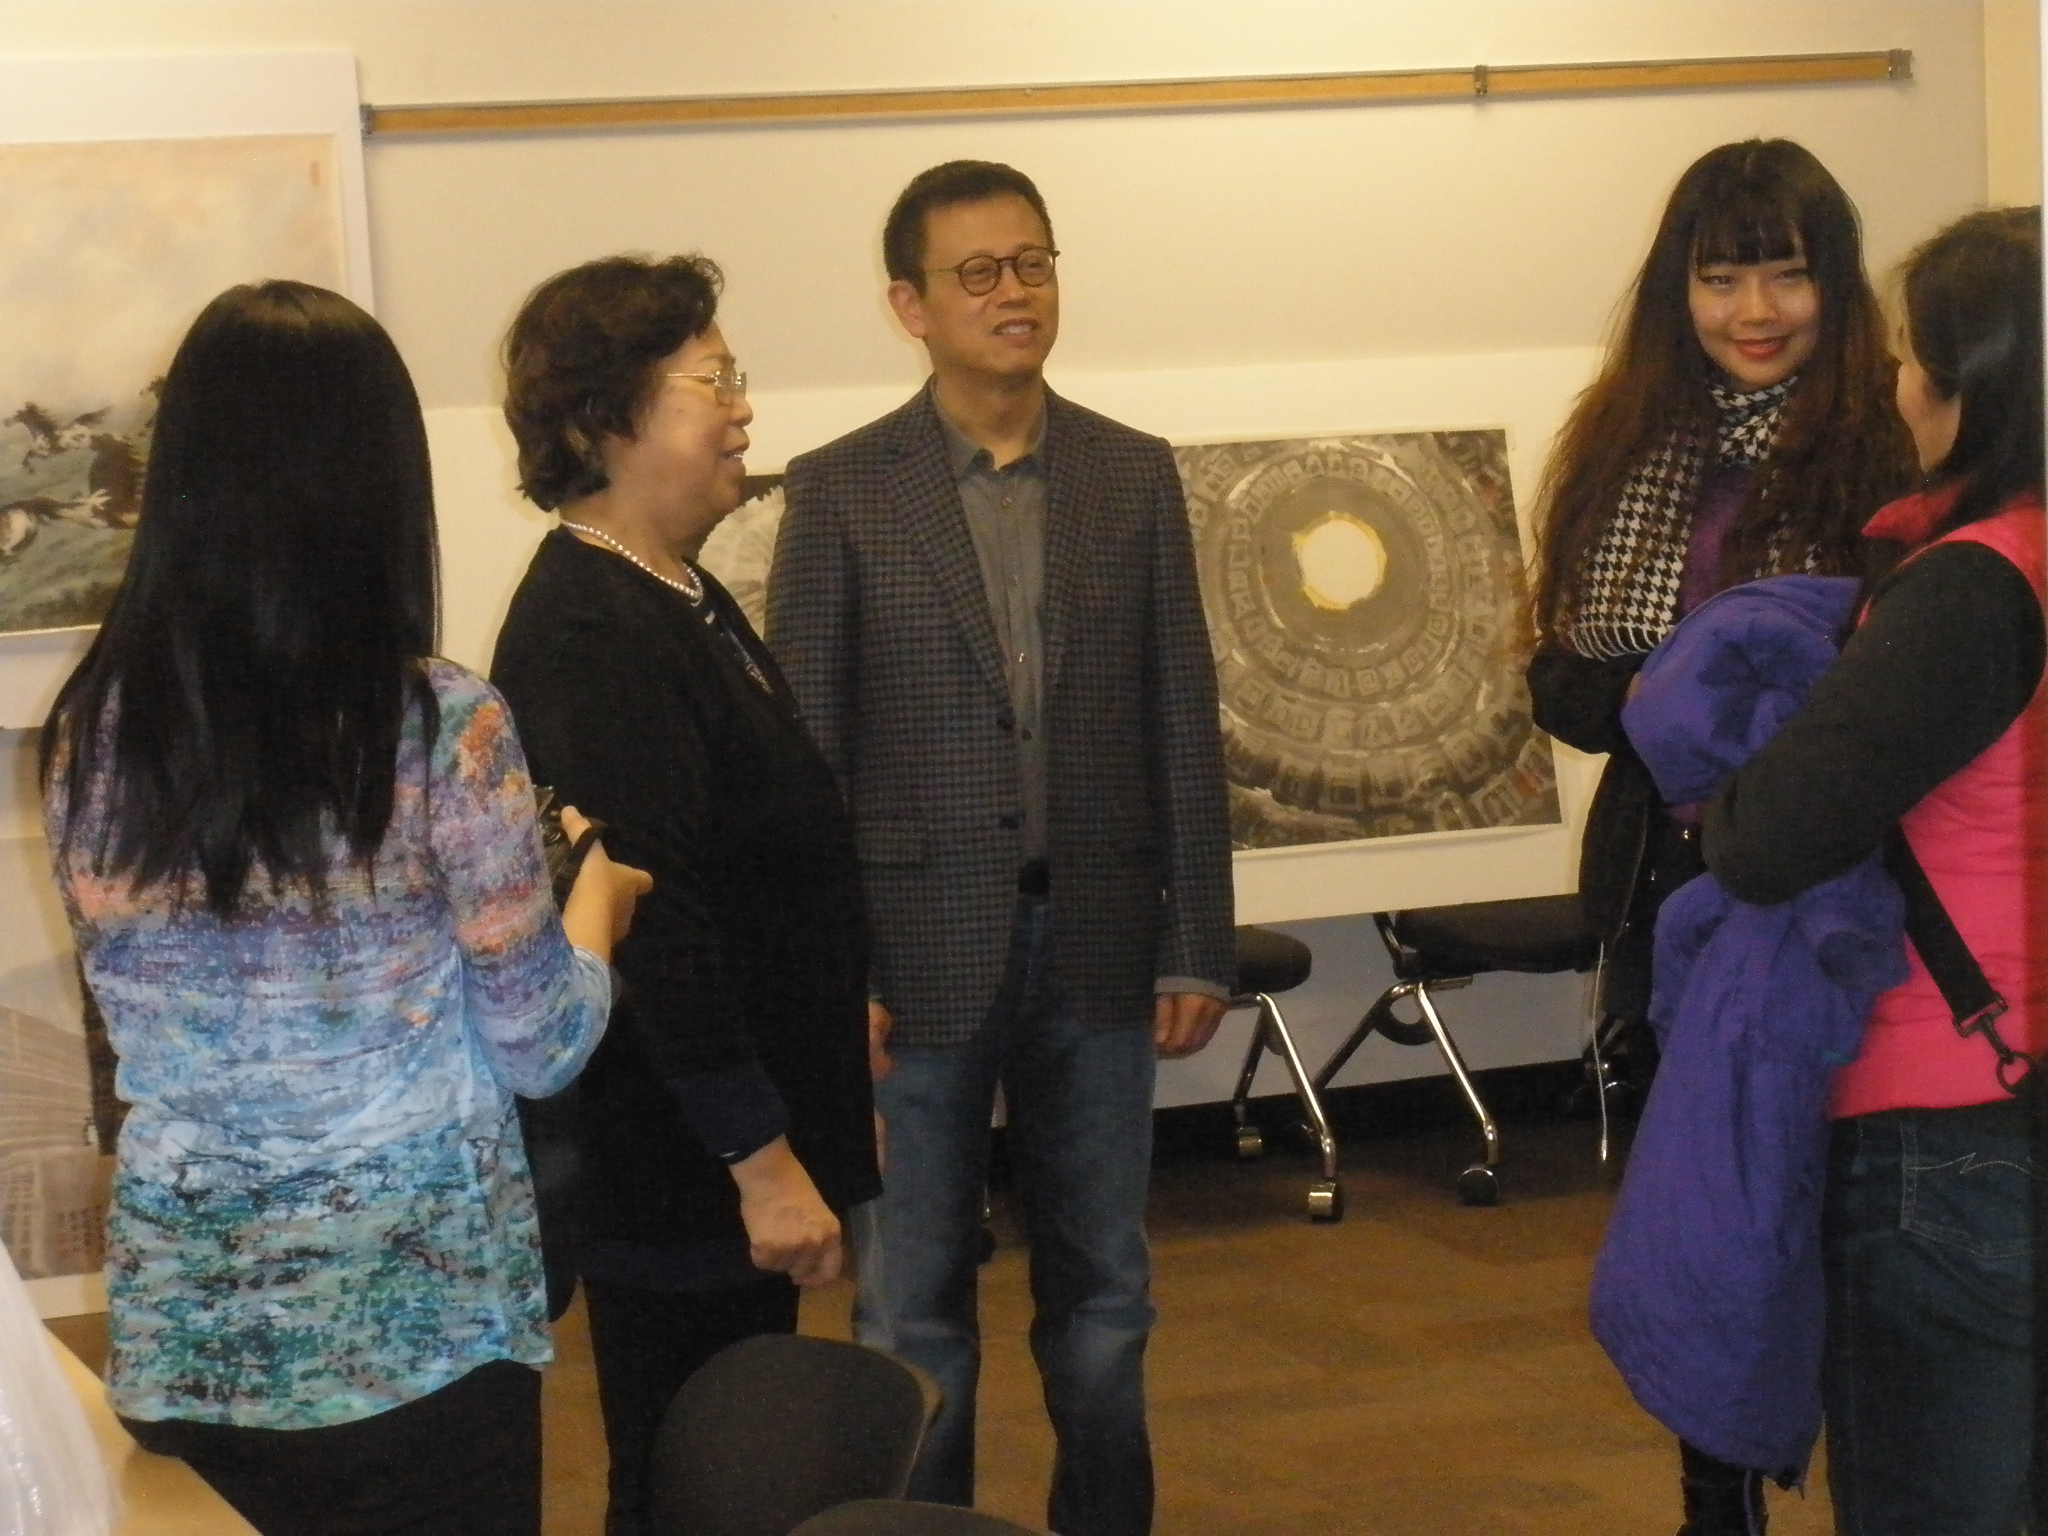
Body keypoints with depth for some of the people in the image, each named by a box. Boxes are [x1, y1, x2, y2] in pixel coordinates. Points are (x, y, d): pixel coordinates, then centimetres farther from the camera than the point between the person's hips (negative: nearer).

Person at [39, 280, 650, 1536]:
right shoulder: (443, 729, -16)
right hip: (419, 1326, -3)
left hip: (185, 1327, 4)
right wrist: (599, 901, 13)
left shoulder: (92, 729, -4)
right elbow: (540, 1052, -8)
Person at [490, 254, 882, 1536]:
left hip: (740, 1150, 10)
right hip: (678, 1166, -10)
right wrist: (761, 1159, -24)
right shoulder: (587, 635, -21)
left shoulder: (684, 598, 11)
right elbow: (652, 921, -25)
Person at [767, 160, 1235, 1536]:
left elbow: (1184, 725, 5)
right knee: (912, 1304, 7)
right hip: (918, 947, -2)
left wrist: (1198, 946, 2)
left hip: (1095, 943, 2)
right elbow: (802, 752, -3)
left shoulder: (1136, 477, 4)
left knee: (1103, 1290, 12)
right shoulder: (841, 492, -3)